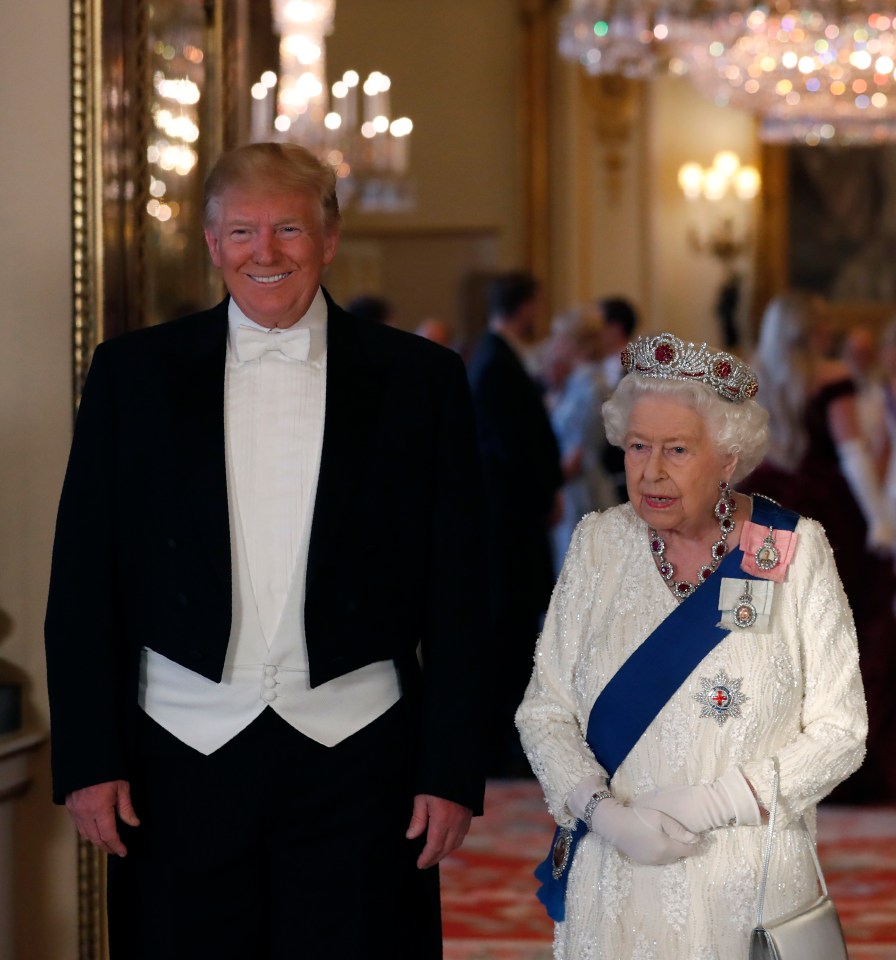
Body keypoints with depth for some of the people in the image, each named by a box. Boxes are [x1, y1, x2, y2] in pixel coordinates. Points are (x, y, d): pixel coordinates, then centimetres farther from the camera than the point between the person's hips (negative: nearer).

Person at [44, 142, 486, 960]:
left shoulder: (421, 380, 4)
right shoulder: (133, 373, 6)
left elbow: (455, 596, 4)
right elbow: (84, 583, 5)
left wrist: (451, 772, -2)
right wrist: (88, 761, -2)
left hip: (356, 760, 0)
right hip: (181, 759, 1)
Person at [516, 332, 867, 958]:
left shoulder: (794, 552, -5)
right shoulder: (599, 545, 1)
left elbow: (839, 731, -6)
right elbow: (544, 711, 0)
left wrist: (710, 802, -17)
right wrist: (605, 812, -17)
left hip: (748, 883, -2)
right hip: (615, 878, 2)